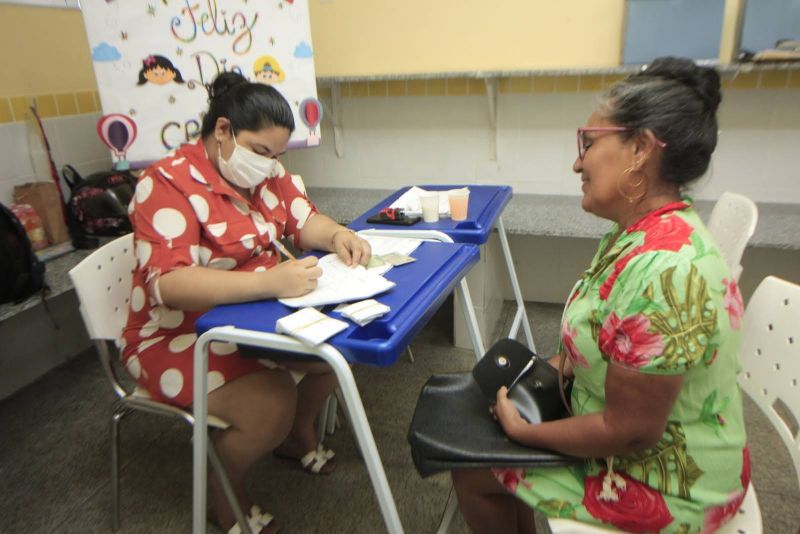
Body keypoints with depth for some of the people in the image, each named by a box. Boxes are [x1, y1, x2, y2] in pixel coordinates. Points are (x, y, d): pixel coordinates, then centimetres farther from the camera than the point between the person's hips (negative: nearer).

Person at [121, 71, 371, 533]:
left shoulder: (264, 171, 2)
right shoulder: (168, 184, -22)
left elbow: (304, 220, 2)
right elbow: (169, 284, -32)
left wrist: (337, 236, -22)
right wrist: (270, 282, -44)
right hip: (181, 336, -7)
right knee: (272, 403, -26)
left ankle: (298, 434, 24)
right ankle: (224, 493, 8)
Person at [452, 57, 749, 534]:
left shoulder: (661, 271, -35)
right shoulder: (643, 230, -3)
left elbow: (629, 432, -29)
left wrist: (524, 431, -16)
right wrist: (552, 366, -1)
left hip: (664, 488, -8)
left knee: (471, 470, 1)